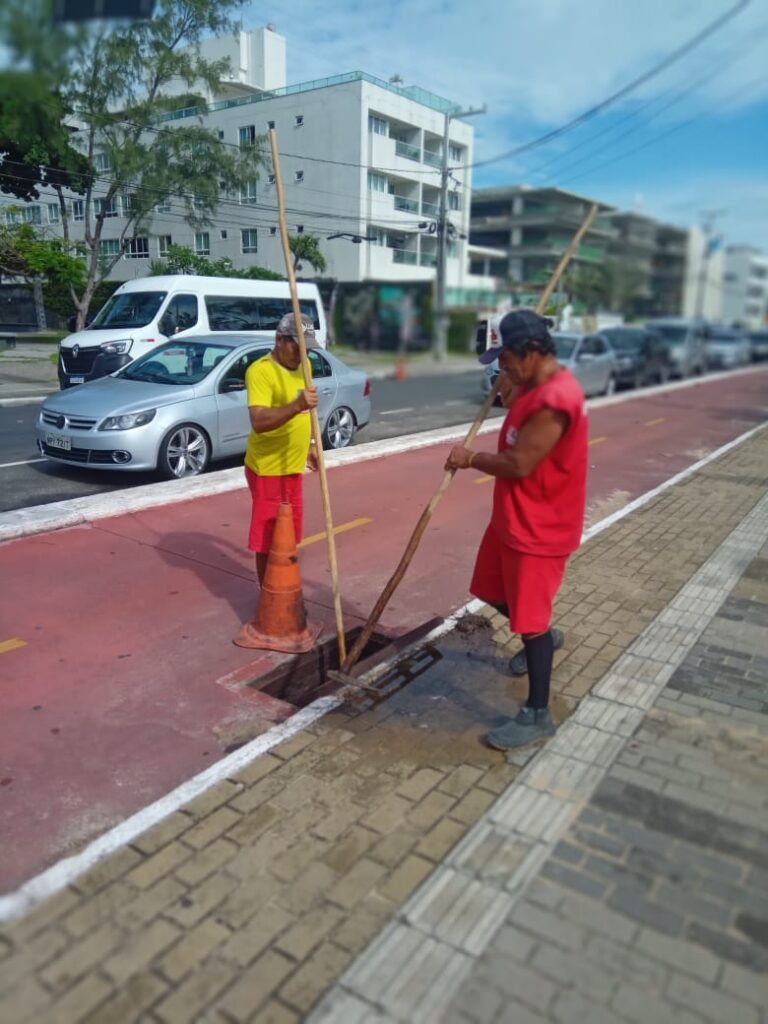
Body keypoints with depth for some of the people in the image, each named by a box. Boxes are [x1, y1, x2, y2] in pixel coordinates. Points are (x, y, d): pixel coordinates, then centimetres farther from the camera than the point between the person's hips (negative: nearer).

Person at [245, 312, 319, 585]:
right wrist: (297, 405, -44)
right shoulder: (260, 371, -20)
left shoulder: (302, 365, 7)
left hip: (292, 465, 8)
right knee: (268, 537, 1)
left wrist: (309, 446, 23)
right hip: (268, 468, -8)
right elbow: (259, 422, -33)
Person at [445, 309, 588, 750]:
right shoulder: (536, 386, 6)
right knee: (498, 594, 23)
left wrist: (471, 458, -10)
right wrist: (510, 395, 5)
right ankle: (540, 638, 49)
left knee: (531, 618, -1)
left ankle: (538, 716, 14)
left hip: (539, 528, -10)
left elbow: (519, 464, -26)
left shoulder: (556, 399, -26)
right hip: (513, 518, 10)